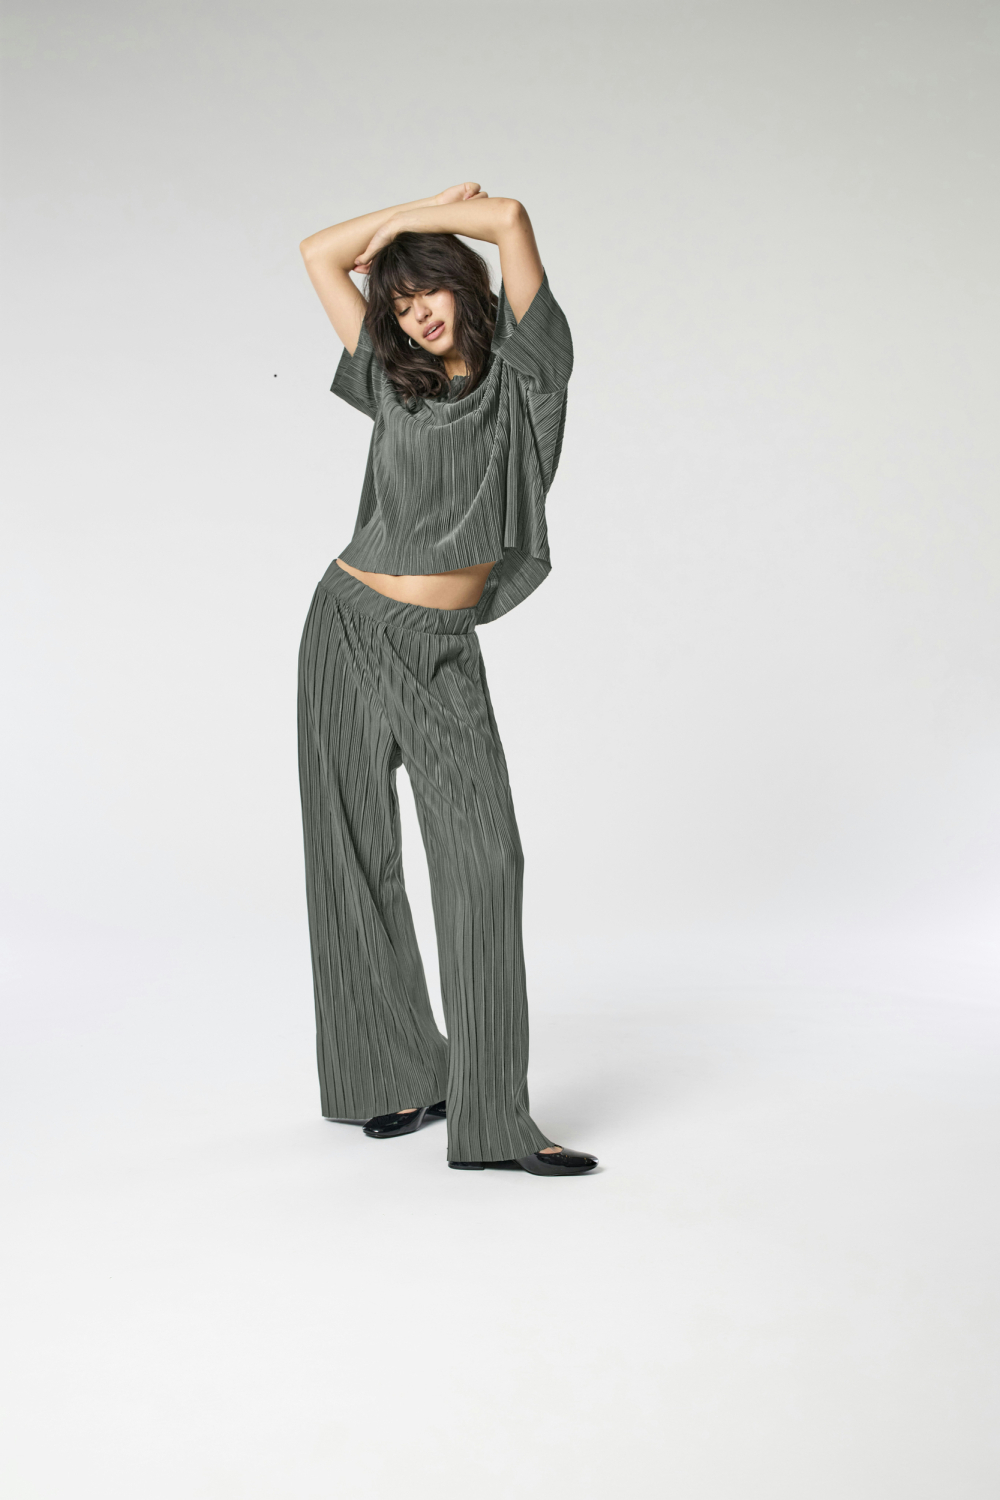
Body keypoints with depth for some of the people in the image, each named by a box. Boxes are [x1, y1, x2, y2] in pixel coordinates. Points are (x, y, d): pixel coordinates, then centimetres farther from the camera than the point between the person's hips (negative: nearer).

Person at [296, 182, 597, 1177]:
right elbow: (320, 254, 11)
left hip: (444, 654, -2)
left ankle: (491, 1118, -8)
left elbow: (510, 219, -7)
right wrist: (420, 209, 13)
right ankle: (401, 1077, 18)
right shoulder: (396, 384, 9)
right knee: (357, 861, 4)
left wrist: (417, 226, 7)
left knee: (484, 855, -12)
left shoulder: (523, 374, 3)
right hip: (351, 630, 2)